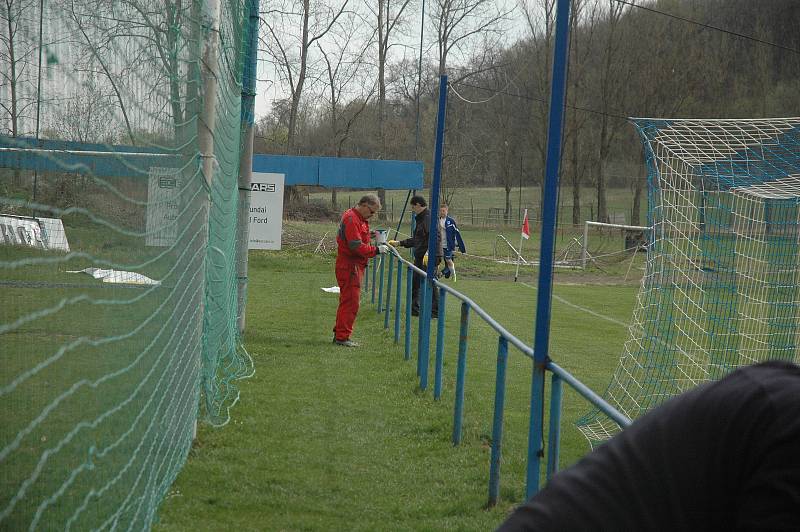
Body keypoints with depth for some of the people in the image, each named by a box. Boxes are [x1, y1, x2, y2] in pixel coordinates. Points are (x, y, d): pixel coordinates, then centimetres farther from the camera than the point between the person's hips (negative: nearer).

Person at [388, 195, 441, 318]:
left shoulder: (428, 218, -15)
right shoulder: (420, 218, 18)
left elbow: (435, 237, -27)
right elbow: (415, 240, 27)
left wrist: (429, 253, -36)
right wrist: (398, 243, 28)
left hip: (429, 258, -11)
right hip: (420, 257, 11)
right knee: (415, 282, 15)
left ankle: (435, 311, 0)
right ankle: (414, 309, 24)